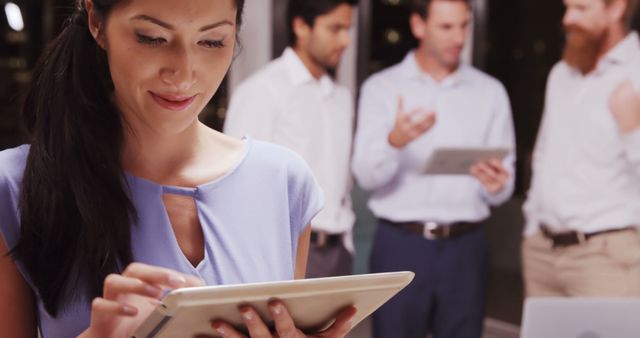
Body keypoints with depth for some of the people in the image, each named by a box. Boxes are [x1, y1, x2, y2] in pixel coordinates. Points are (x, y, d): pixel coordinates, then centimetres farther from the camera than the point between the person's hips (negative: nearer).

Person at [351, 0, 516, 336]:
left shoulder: (490, 92, 8)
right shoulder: (381, 88, 2)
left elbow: (501, 191, 6)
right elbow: (365, 175, -10)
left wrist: (496, 185, -18)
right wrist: (395, 141, -30)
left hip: (465, 246, 2)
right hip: (400, 245, -2)